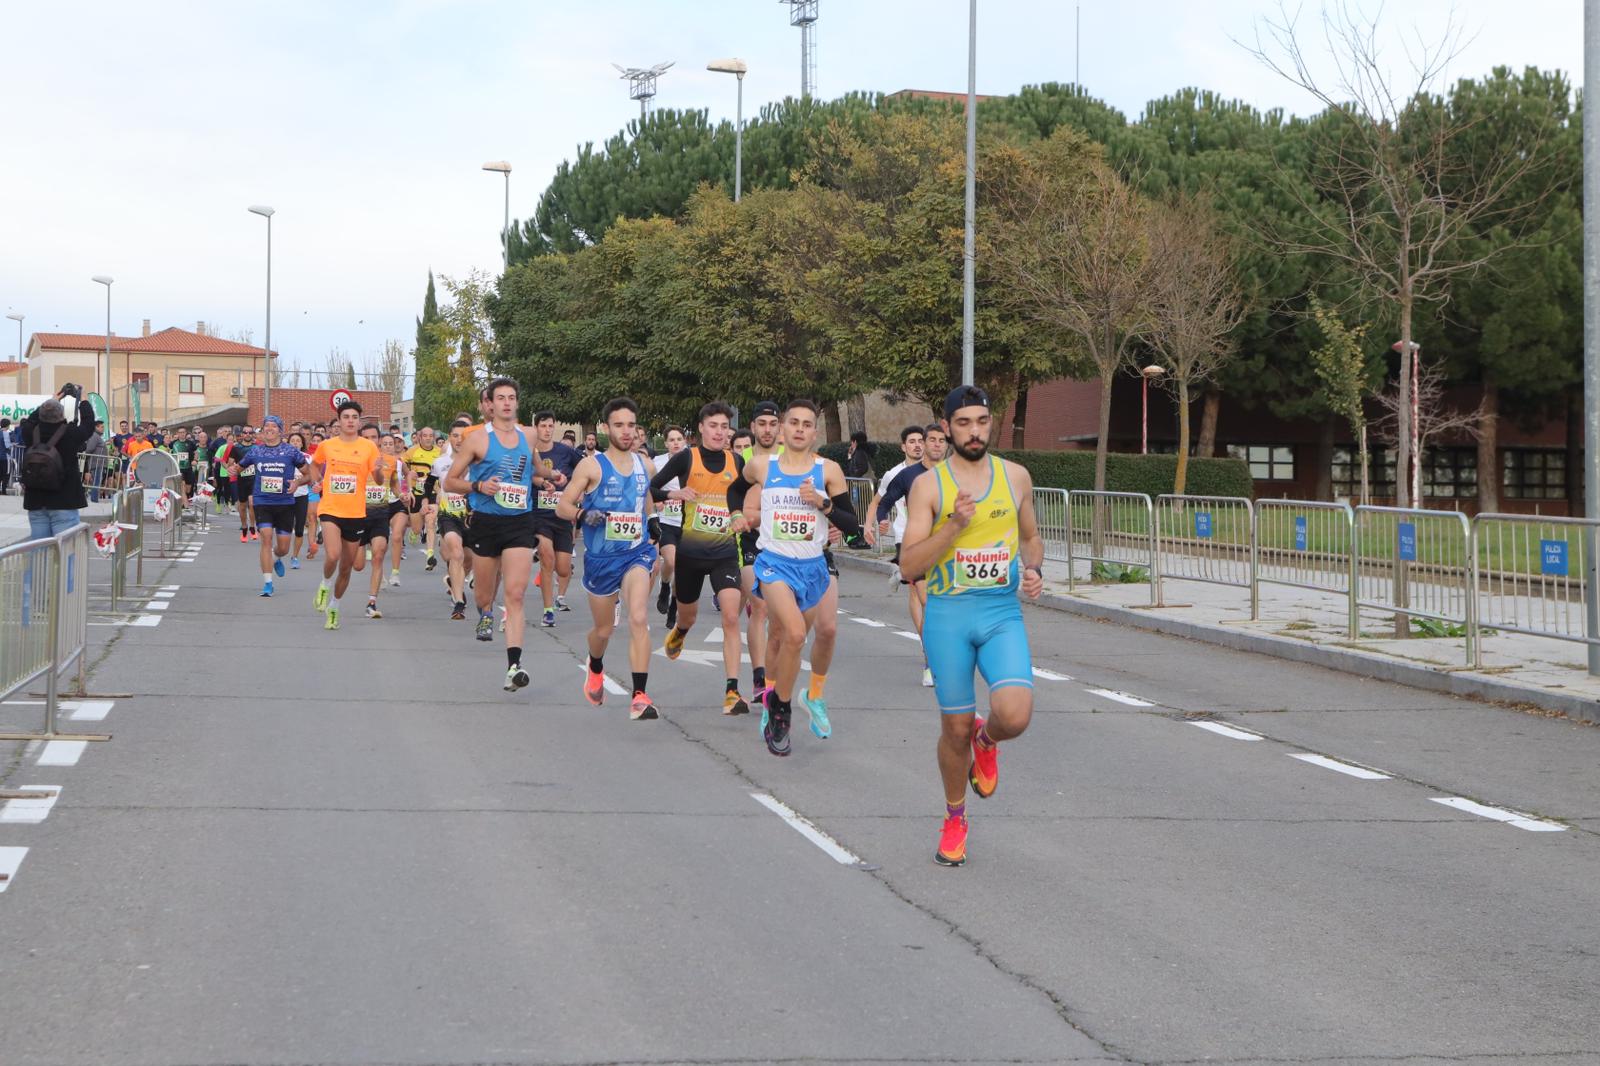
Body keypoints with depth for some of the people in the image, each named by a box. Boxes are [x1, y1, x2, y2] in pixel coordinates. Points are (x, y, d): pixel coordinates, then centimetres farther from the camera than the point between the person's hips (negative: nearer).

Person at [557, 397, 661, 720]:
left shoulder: (645, 465, 7)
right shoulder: (592, 466, -5)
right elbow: (562, 506, -6)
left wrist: (656, 547, 21)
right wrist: (583, 515, -26)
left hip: (637, 552, 1)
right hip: (601, 557, -1)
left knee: (638, 618, -22)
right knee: (604, 629, 13)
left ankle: (640, 697, -24)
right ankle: (595, 669, 49)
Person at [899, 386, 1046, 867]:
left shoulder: (1016, 476, 6)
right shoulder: (928, 485, -3)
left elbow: (1031, 538, 22)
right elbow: (908, 566, -8)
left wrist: (1034, 570, 1)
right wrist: (954, 525, -21)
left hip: (1003, 613, 1)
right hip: (948, 614, -1)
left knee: (1014, 715, -20)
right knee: (955, 726, 6)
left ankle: (986, 741, 18)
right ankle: (954, 818, 31)